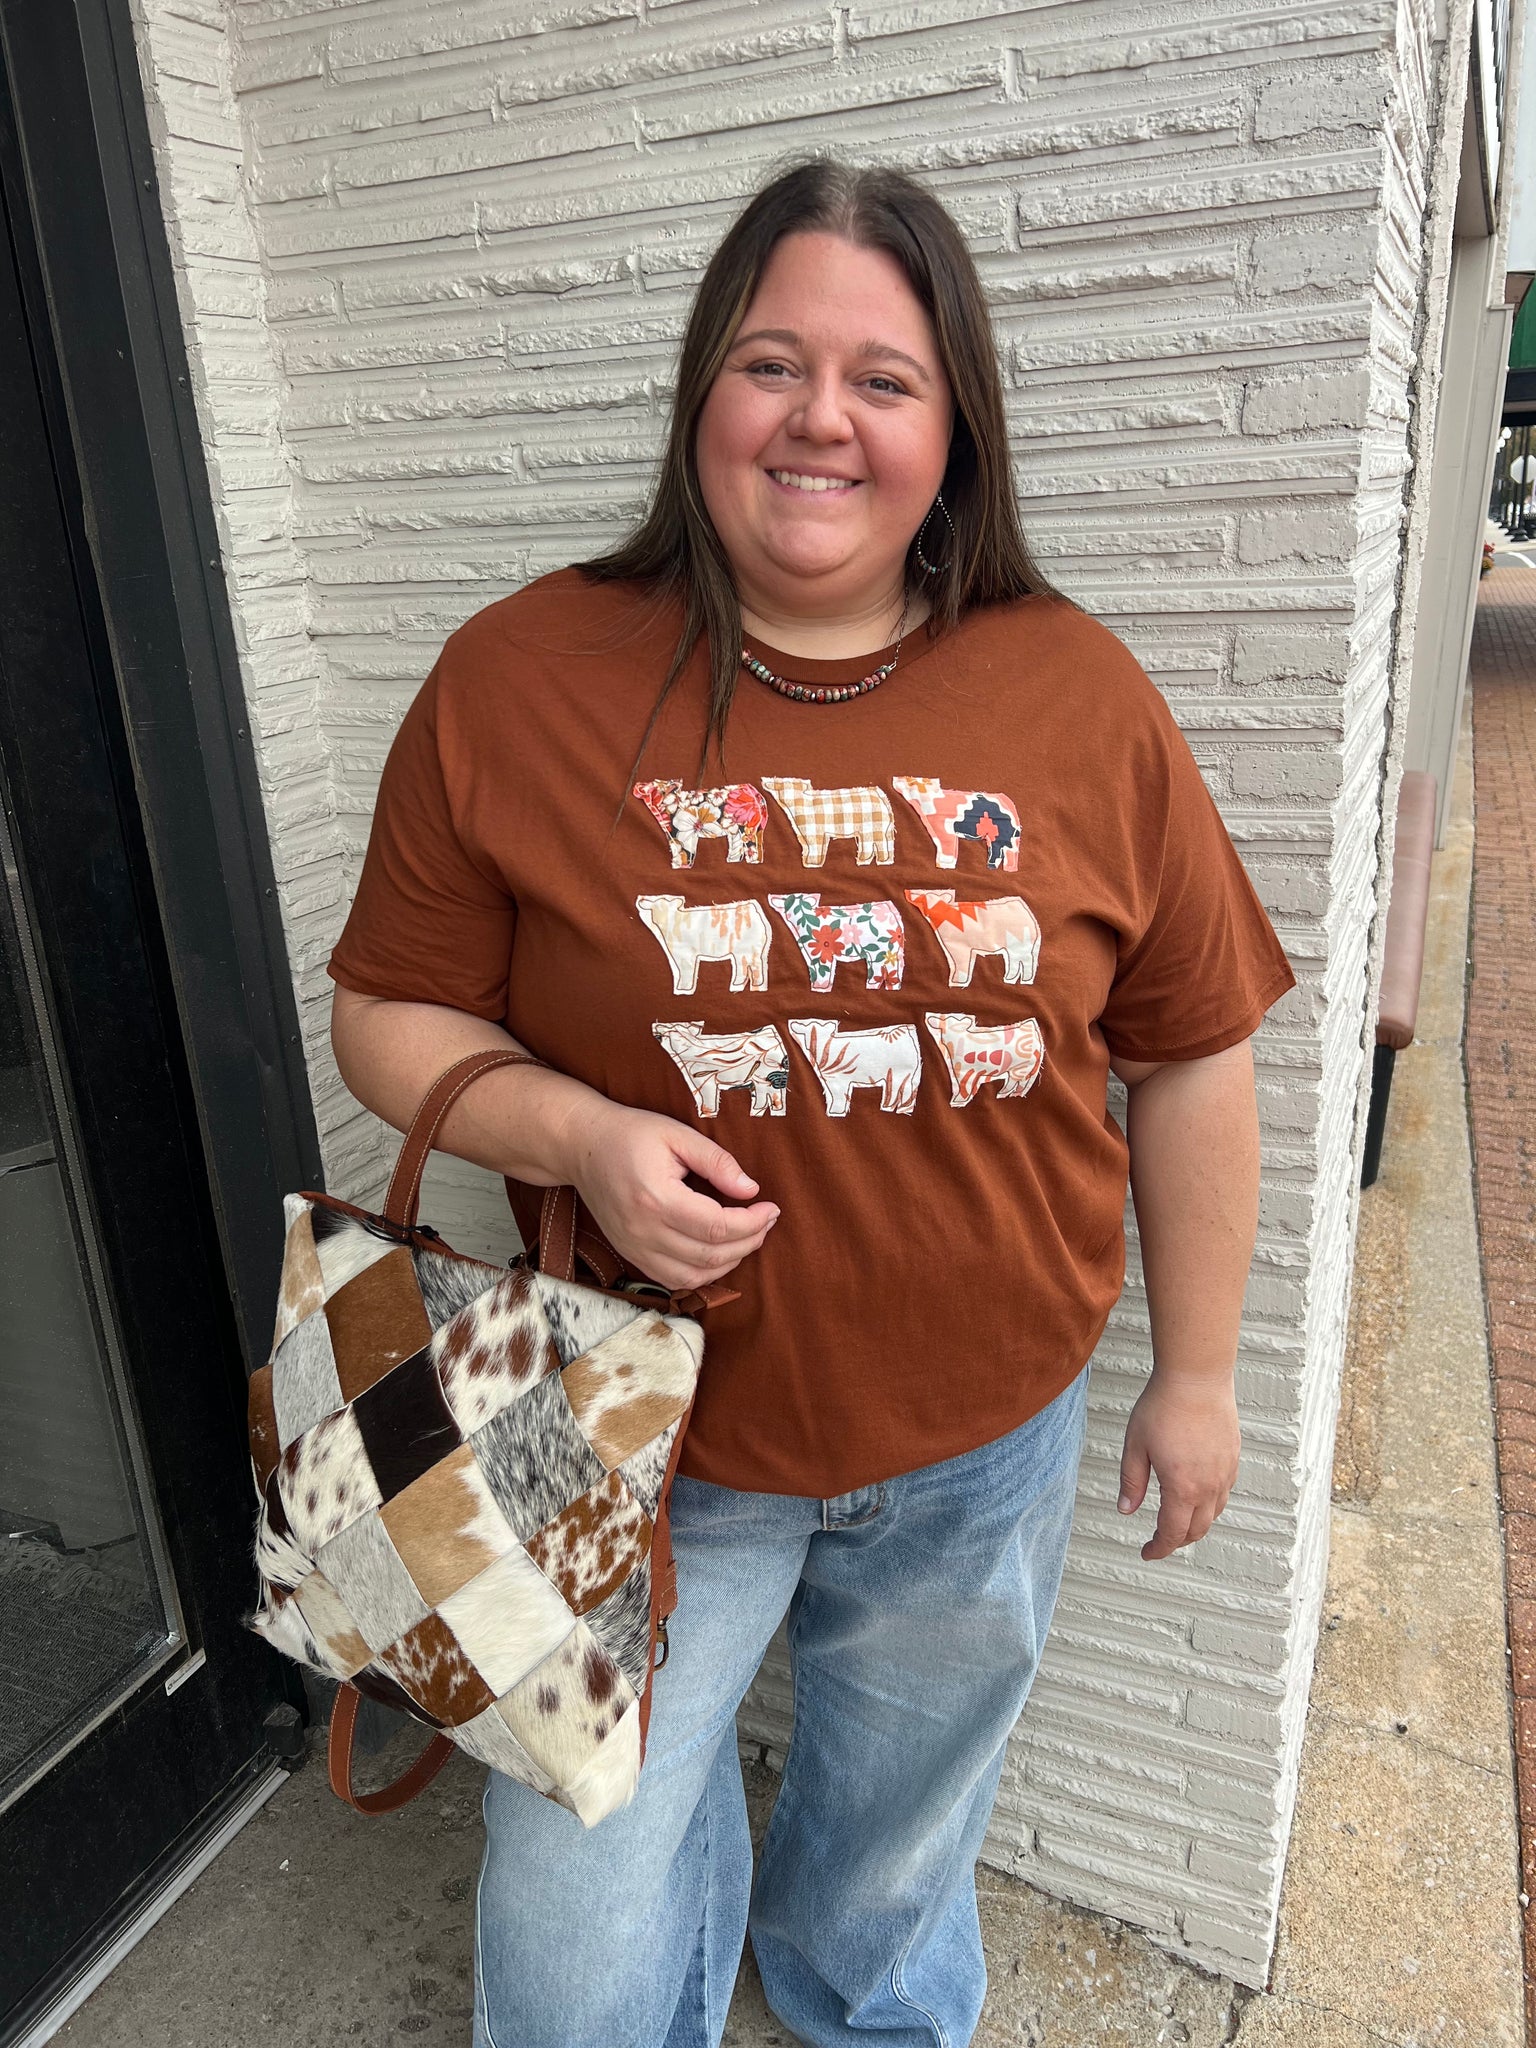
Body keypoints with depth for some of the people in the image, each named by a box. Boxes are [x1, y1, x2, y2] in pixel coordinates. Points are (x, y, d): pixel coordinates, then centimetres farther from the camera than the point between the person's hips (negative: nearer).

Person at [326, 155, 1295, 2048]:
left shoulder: (1079, 696, -8)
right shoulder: (520, 679, -11)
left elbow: (1190, 1057, 0)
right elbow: (389, 1016, -4)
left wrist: (1195, 1373, 4)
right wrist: (579, 1136, -23)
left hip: (984, 1446, 2)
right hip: (650, 1435, -1)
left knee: (896, 1865, 29)